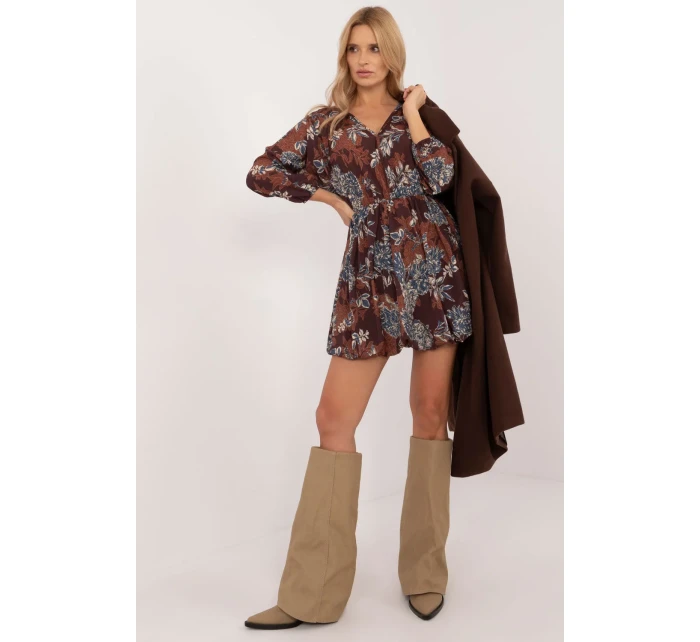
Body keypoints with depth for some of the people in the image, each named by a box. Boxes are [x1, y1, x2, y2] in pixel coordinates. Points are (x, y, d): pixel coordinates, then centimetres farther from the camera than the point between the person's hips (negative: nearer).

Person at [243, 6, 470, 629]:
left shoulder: (419, 112, 10)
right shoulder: (326, 123, 13)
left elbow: (439, 175, -7)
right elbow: (262, 172, 9)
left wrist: (411, 113, -1)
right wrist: (328, 194, 3)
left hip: (434, 272, -1)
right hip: (370, 280, 1)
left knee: (431, 411, 3)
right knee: (334, 419, -5)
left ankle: (426, 575, 17)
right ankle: (311, 595, 4)